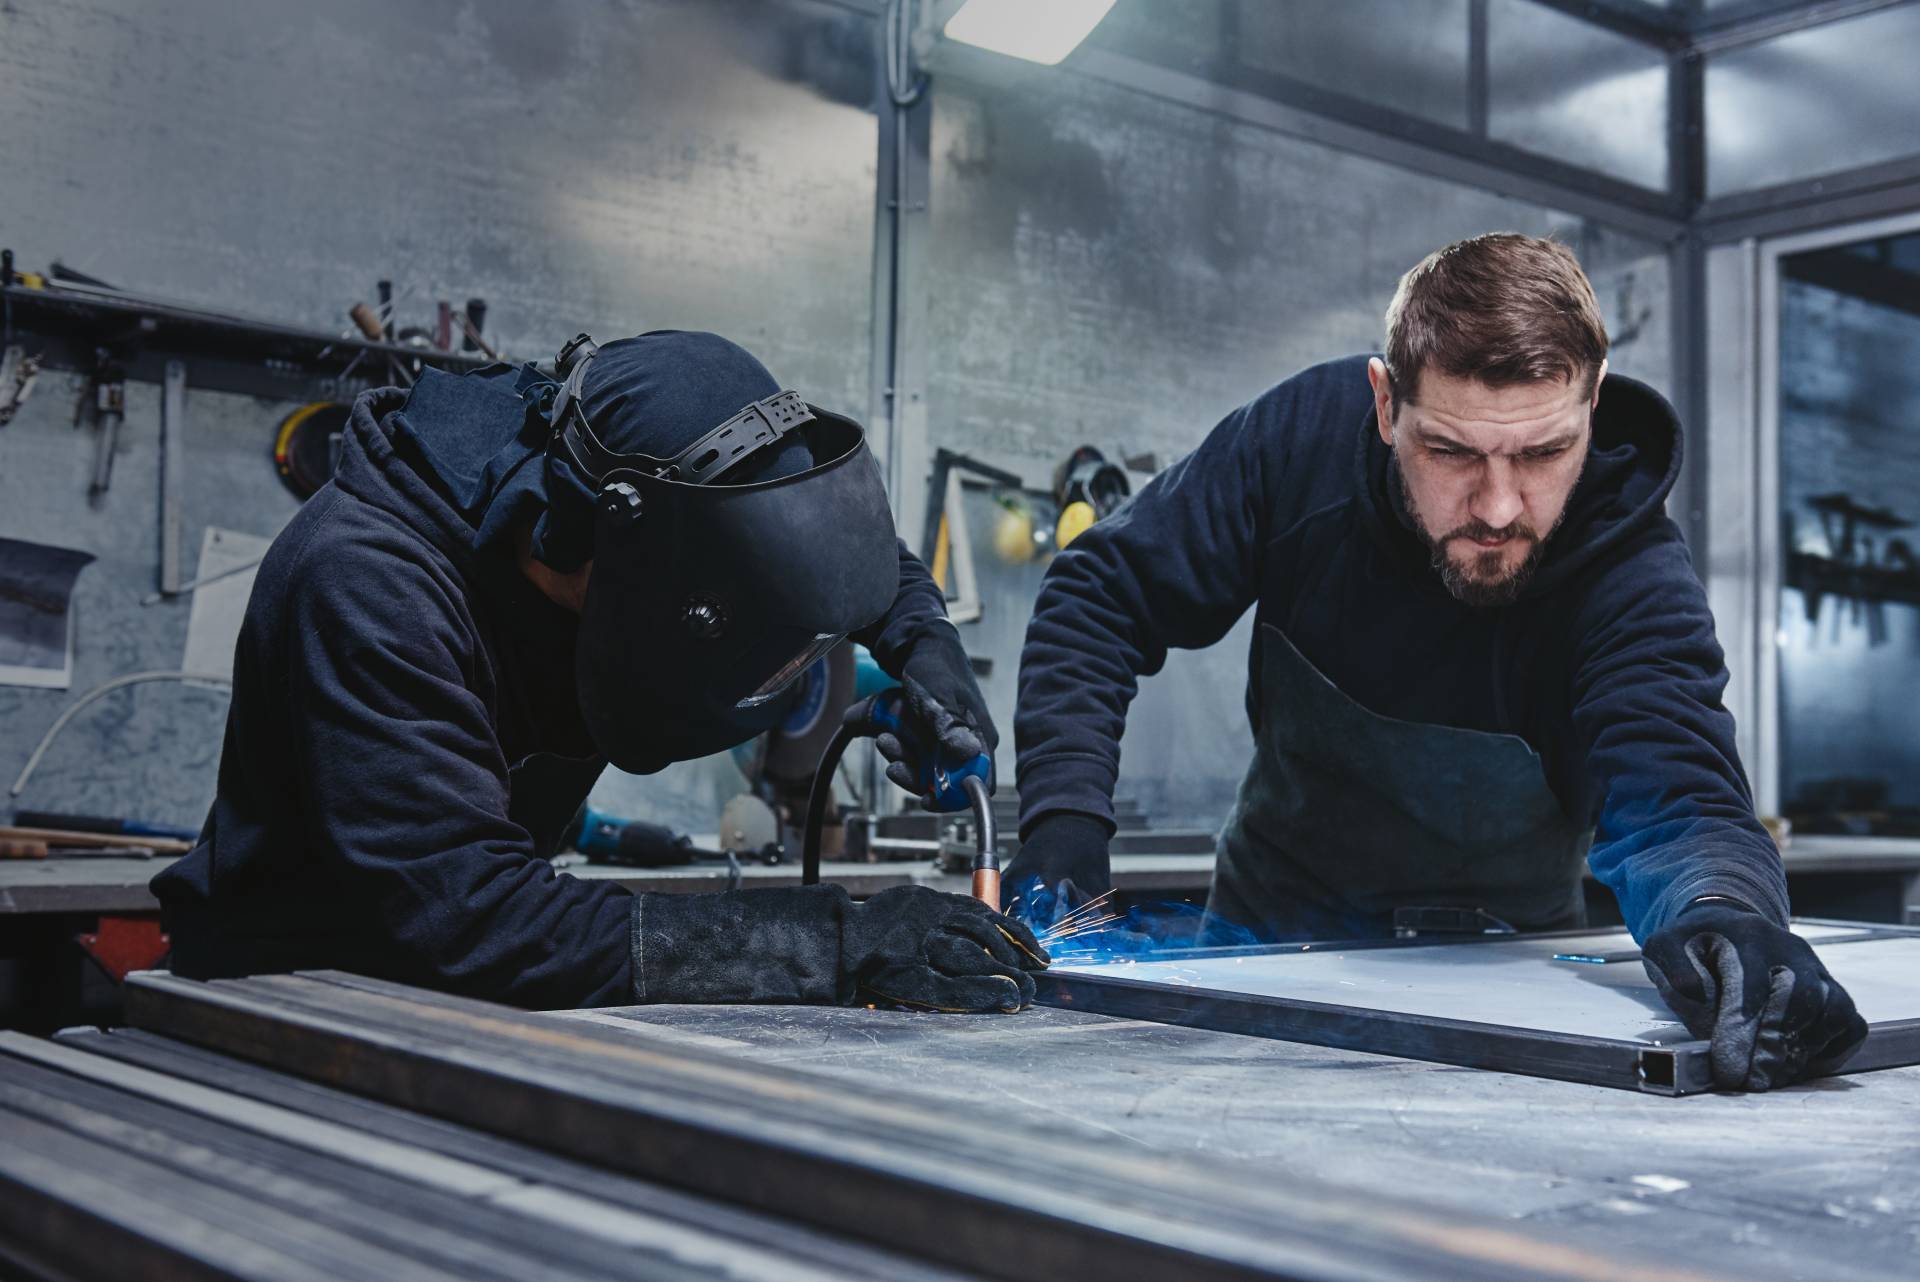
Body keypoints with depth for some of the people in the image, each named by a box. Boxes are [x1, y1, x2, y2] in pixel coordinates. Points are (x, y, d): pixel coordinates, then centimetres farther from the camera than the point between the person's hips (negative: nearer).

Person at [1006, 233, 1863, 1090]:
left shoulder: (1635, 583, -27)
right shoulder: (1304, 433, -21)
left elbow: (1674, 801, -40)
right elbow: (1102, 595, -11)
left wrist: (1724, 914, -65)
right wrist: (1064, 820, -24)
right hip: (1267, 934, -3)